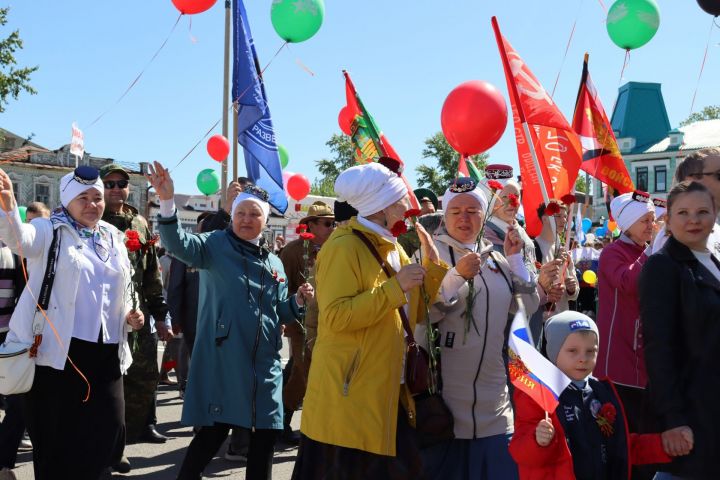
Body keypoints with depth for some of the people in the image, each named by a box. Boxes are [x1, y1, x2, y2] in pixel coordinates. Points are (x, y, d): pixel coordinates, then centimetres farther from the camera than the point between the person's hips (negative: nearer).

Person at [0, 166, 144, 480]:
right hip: (58, 350, -4)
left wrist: (130, 316, 4)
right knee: (55, 434, 2)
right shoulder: (50, 231, 0)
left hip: (105, 352, 5)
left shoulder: (114, 239, 15)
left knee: (109, 428, 1)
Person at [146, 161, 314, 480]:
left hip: (264, 363, 6)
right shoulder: (215, 245, -1)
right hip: (222, 359, -5)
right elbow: (179, 243, -21)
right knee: (213, 432, -5)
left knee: (266, 433, 10)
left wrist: (298, 301, -1)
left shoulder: (274, 262, 15)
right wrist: (167, 202, -37)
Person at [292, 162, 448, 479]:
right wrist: (394, 287, -23)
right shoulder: (344, 247, -15)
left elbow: (415, 313, 15)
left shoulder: (391, 248, 13)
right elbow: (335, 317, -25)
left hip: (389, 392, 9)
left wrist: (433, 263, 4)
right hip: (350, 395, -9)